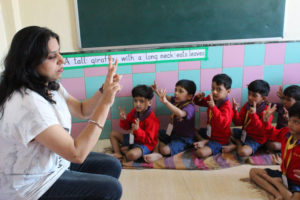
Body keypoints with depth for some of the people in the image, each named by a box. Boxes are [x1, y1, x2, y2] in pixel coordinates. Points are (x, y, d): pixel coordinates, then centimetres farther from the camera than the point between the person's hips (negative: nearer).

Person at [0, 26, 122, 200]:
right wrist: (106, 102, -30)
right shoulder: (28, 104, -33)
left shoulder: (50, 86, -3)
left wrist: (105, 89, -11)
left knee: (112, 166, 9)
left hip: (55, 162, 9)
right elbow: (77, 153, -32)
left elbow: (82, 111, 7)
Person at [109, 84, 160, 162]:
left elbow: (149, 139, -26)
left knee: (132, 155, -38)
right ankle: (118, 154, -3)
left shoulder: (151, 119, -26)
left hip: (145, 144, -8)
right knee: (113, 134, 13)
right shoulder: (134, 111, -2)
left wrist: (137, 130, -39)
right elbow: (127, 127, 9)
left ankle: (125, 150, -1)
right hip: (133, 138, 9)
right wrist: (123, 120, -14)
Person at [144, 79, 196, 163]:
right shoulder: (177, 101, -1)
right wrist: (157, 91, -18)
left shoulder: (190, 107, -27)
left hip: (184, 139, -8)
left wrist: (165, 102, -53)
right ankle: (156, 151, -4)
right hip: (173, 133, 9)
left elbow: (180, 114, -46)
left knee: (165, 150, -28)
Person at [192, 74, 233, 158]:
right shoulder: (211, 99, -4)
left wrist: (213, 107, -46)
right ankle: (205, 141, 5)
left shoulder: (227, 107, -27)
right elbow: (199, 102, 13)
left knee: (201, 153, -27)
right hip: (209, 132, 8)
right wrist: (198, 98, -13)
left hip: (219, 139, -8)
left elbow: (222, 124, -42)